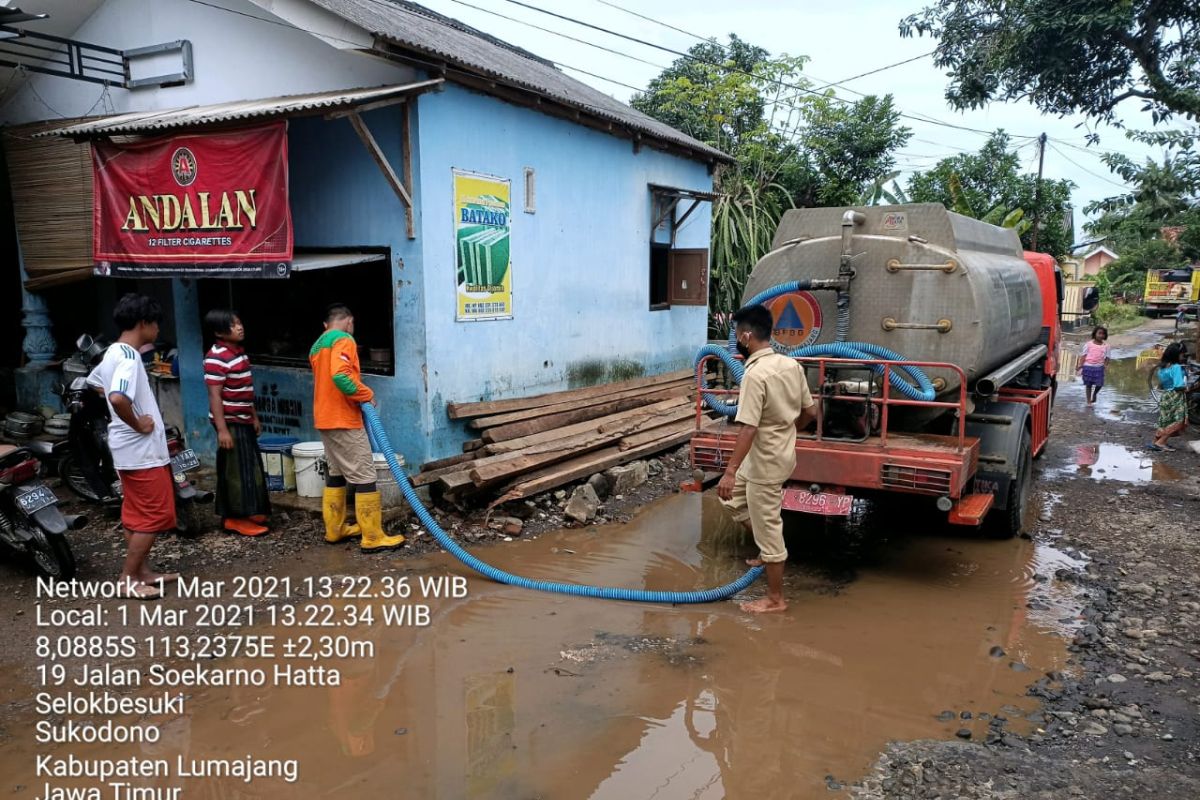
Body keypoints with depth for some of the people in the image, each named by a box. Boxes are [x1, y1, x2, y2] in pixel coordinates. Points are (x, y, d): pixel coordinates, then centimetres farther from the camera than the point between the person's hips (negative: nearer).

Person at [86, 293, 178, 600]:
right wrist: (138, 424, -20)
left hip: (130, 450, 10)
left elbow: (94, 383, 29)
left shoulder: (113, 353, 11)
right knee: (154, 516, -3)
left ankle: (141, 571, 25)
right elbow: (118, 399, -37)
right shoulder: (129, 357, -21)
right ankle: (128, 580, 4)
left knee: (135, 514, 16)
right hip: (142, 450, -10)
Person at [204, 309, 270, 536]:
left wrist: (254, 417, 20)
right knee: (236, 470, -3)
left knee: (249, 467, 14)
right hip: (229, 423, -9)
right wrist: (222, 429, -23)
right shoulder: (216, 358, -18)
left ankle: (248, 513, 25)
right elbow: (214, 395, -20)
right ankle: (236, 518, 6)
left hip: (243, 421, 9)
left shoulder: (239, 351, 10)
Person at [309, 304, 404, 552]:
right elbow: (340, 375, -28)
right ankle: (373, 538, -6)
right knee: (364, 476, -7)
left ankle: (335, 529, 24)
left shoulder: (317, 346, 18)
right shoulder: (343, 340, -12)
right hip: (343, 420, -10)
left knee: (336, 473, 18)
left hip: (325, 419, 10)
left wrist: (358, 396, 21)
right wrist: (366, 394, -16)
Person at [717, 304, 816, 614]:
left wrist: (730, 471, -25)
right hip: (782, 454, 9)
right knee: (733, 498, 26)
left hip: (765, 463, -9)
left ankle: (775, 599, 17)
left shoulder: (755, 374, -24)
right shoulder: (791, 365, 1)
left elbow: (748, 429, -28)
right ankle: (770, 552, 32)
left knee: (768, 529, 4)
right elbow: (809, 412, 10)